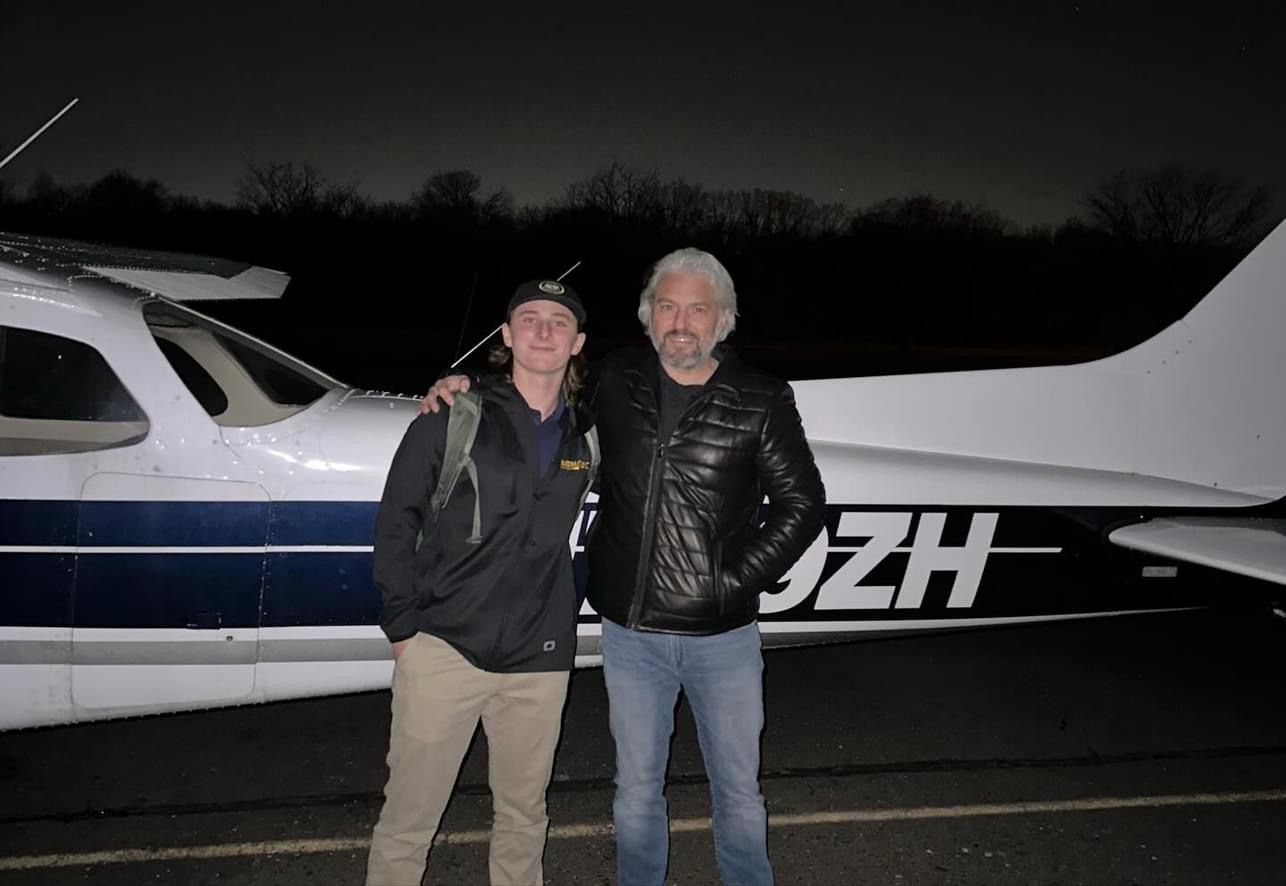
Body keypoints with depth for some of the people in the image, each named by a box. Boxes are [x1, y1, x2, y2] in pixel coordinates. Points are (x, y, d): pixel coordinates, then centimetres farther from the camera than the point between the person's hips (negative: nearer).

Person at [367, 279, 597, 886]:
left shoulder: (586, 436, 6)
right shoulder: (453, 419, -4)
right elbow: (397, 521, -1)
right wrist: (402, 624, -4)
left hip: (539, 659, 3)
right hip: (443, 647, -3)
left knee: (524, 815, 17)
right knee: (409, 813, 6)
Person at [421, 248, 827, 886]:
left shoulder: (761, 402, -5)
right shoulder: (614, 383, -1)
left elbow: (802, 504, 0)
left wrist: (737, 581, -7)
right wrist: (464, 387, -1)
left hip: (723, 635, -1)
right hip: (630, 632, 1)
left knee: (738, 789, 16)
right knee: (636, 788, 17)